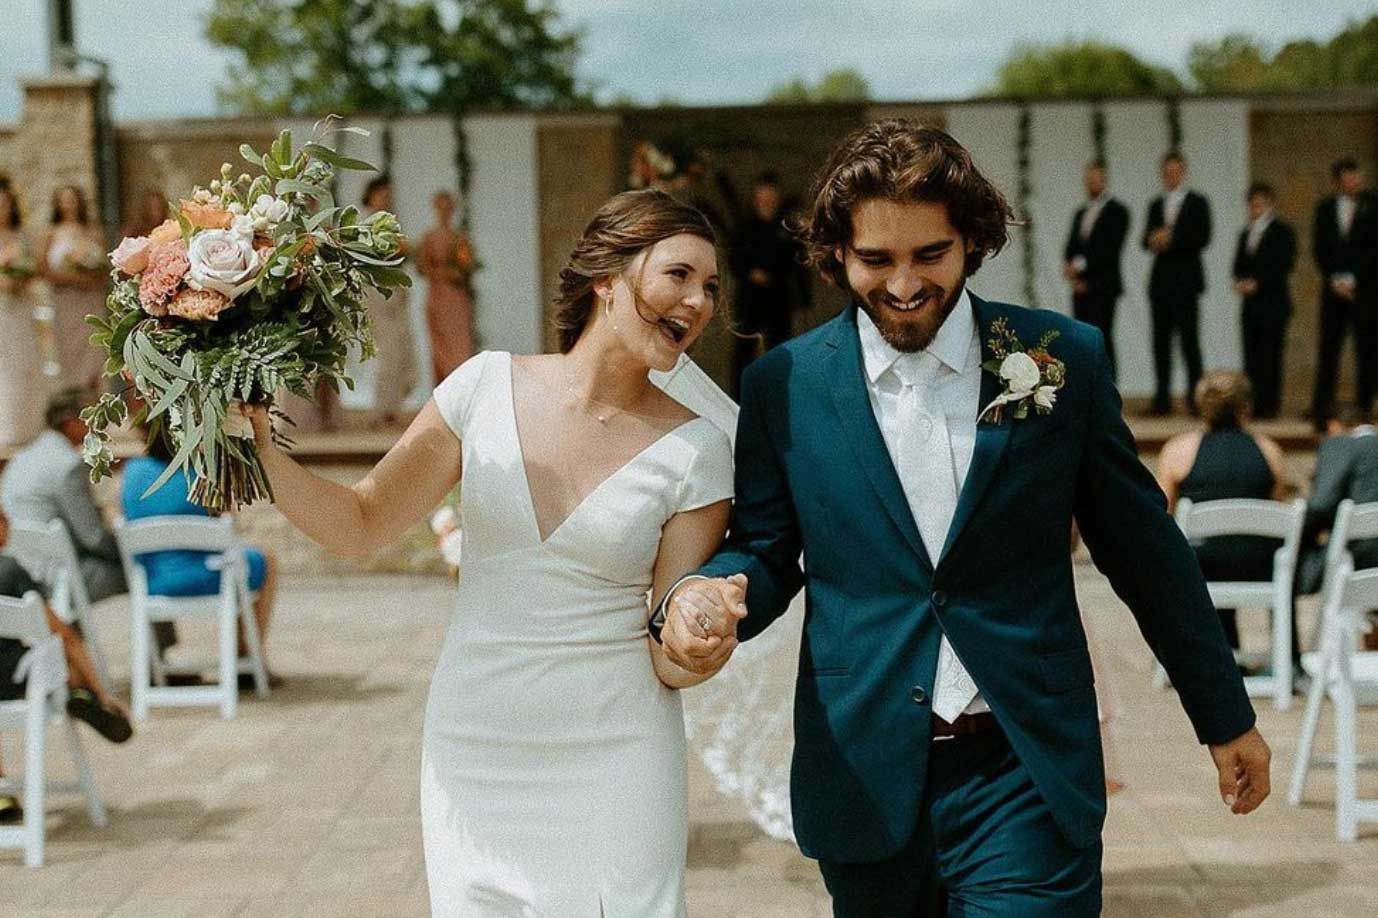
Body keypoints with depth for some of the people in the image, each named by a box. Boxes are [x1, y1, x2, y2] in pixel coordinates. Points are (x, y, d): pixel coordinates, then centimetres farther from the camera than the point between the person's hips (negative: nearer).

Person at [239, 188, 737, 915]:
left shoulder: (695, 450, -7)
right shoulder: (488, 386, -3)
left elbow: (672, 662, -3)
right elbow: (360, 524, 4)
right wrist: (262, 445, -10)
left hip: (613, 764, -1)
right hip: (472, 753, 2)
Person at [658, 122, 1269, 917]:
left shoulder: (1064, 359, -1)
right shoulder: (785, 385, 0)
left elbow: (1144, 547, 6)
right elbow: (765, 551, 8)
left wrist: (1227, 717, 12)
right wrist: (708, 592, -16)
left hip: (1025, 777, -1)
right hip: (865, 781, 1)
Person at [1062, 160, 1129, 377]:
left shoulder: (1117, 211, -2)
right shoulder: (1080, 213, 20)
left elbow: (1111, 249, -11)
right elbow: (1071, 246, 16)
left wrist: (1081, 264, -13)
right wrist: (1070, 266, -3)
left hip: (1103, 287, -6)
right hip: (1080, 287, 6)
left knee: (1102, 340, -10)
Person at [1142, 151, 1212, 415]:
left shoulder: (1197, 203, 3)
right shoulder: (1156, 205, 18)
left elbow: (1202, 238, -7)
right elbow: (1147, 239, 15)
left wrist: (1171, 238, -13)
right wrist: (1153, 241, -8)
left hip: (1185, 278, -5)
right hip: (1160, 279, 5)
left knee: (1189, 338, -9)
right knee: (1161, 338, 3)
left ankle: (1196, 396, -6)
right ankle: (1162, 399, 5)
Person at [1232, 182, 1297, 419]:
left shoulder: (1282, 231, 0)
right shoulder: (1246, 233, 20)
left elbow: (1284, 264, -9)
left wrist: (1257, 283, -14)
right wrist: (1241, 282, -2)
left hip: (1273, 302, -6)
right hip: (1250, 301, 6)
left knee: (1270, 354, -6)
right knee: (1251, 355, 2)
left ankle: (1269, 405, -4)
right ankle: (1252, 405, 3)